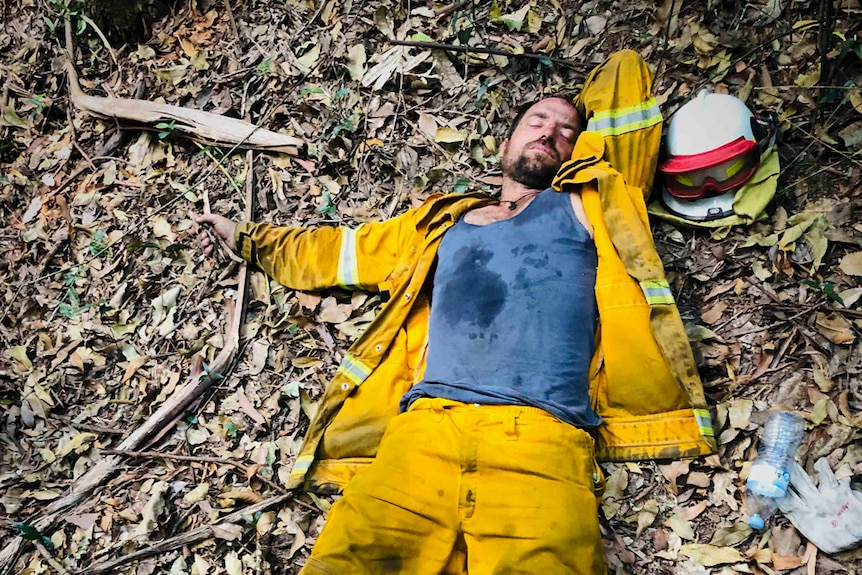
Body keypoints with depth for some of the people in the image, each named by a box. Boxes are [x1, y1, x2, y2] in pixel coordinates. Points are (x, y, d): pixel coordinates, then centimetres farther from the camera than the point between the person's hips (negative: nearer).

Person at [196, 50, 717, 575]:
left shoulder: (585, 205, 21)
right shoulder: (443, 224, 28)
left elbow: (626, 72, 30)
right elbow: (333, 251, 38)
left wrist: (586, 116, 46)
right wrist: (246, 238, 45)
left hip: (545, 438, -1)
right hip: (425, 429, 2)